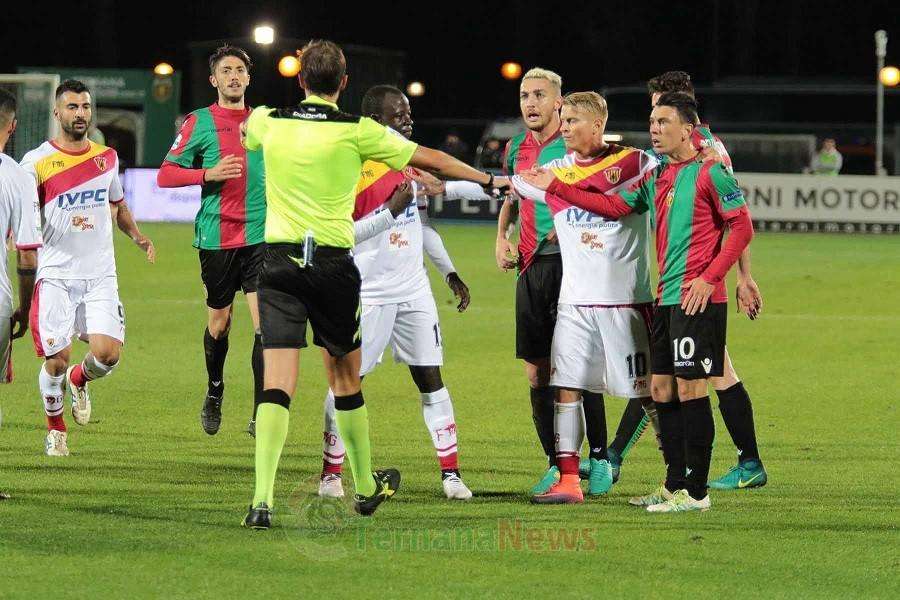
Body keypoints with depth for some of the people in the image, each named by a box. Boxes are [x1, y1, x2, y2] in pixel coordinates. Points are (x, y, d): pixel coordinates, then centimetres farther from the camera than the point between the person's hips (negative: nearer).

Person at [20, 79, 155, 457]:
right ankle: (55, 428, 20)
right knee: (56, 360, -6)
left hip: (100, 274, 3)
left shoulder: (107, 157, 10)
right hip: (55, 276, -3)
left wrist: (136, 234, 11)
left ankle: (79, 380, 25)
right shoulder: (37, 162, -4)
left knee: (107, 354, -12)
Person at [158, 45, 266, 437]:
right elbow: (165, 175, -3)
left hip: (261, 237, 1)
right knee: (219, 322, 10)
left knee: (266, 320, -12)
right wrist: (208, 174, -16)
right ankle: (214, 394, 37)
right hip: (216, 238, -1)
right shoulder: (199, 123, 1)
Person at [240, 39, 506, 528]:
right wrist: (489, 179, 21)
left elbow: (245, 130, 31)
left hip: (278, 259, 1)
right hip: (333, 263, -1)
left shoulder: (268, 121, 4)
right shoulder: (357, 131, -3)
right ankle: (365, 487, 31)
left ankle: (262, 498, -21)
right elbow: (431, 160, 6)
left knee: (276, 383, -6)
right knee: (345, 377, 16)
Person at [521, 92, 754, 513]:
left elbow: (742, 227, -10)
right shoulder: (656, 177, 15)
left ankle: (695, 492, -4)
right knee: (661, 389, 10)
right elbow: (614, 206, 22)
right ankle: (675, 485, 19)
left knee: (690, 390, -8)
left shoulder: (709, 173, -8)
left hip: (697, 300, -9)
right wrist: (555, 187, 19)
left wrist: (709, 277, -16)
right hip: (665, 300, 9)